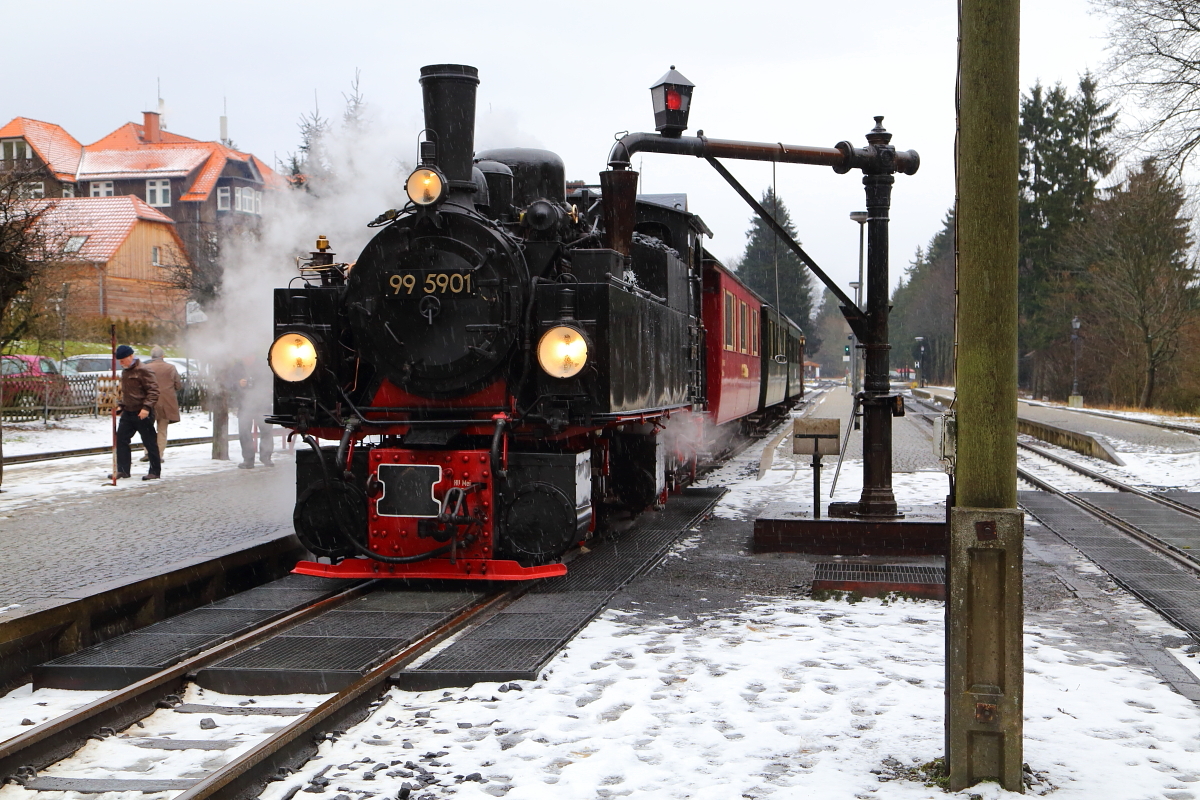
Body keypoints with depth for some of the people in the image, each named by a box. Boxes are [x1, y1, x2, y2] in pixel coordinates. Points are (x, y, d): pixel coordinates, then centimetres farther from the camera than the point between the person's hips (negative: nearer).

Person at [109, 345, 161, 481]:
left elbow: (153, 390, -17)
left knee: (150, 442, -1)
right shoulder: (125, 372, 15)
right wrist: (120, 405, 16)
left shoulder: (142, 371, -14)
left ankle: (155, 471, 7)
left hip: (142, 414, -9)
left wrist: (146, 407, -25)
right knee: (121, 439, 4)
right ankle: (123, 470, 10)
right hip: (128, 412, 9)